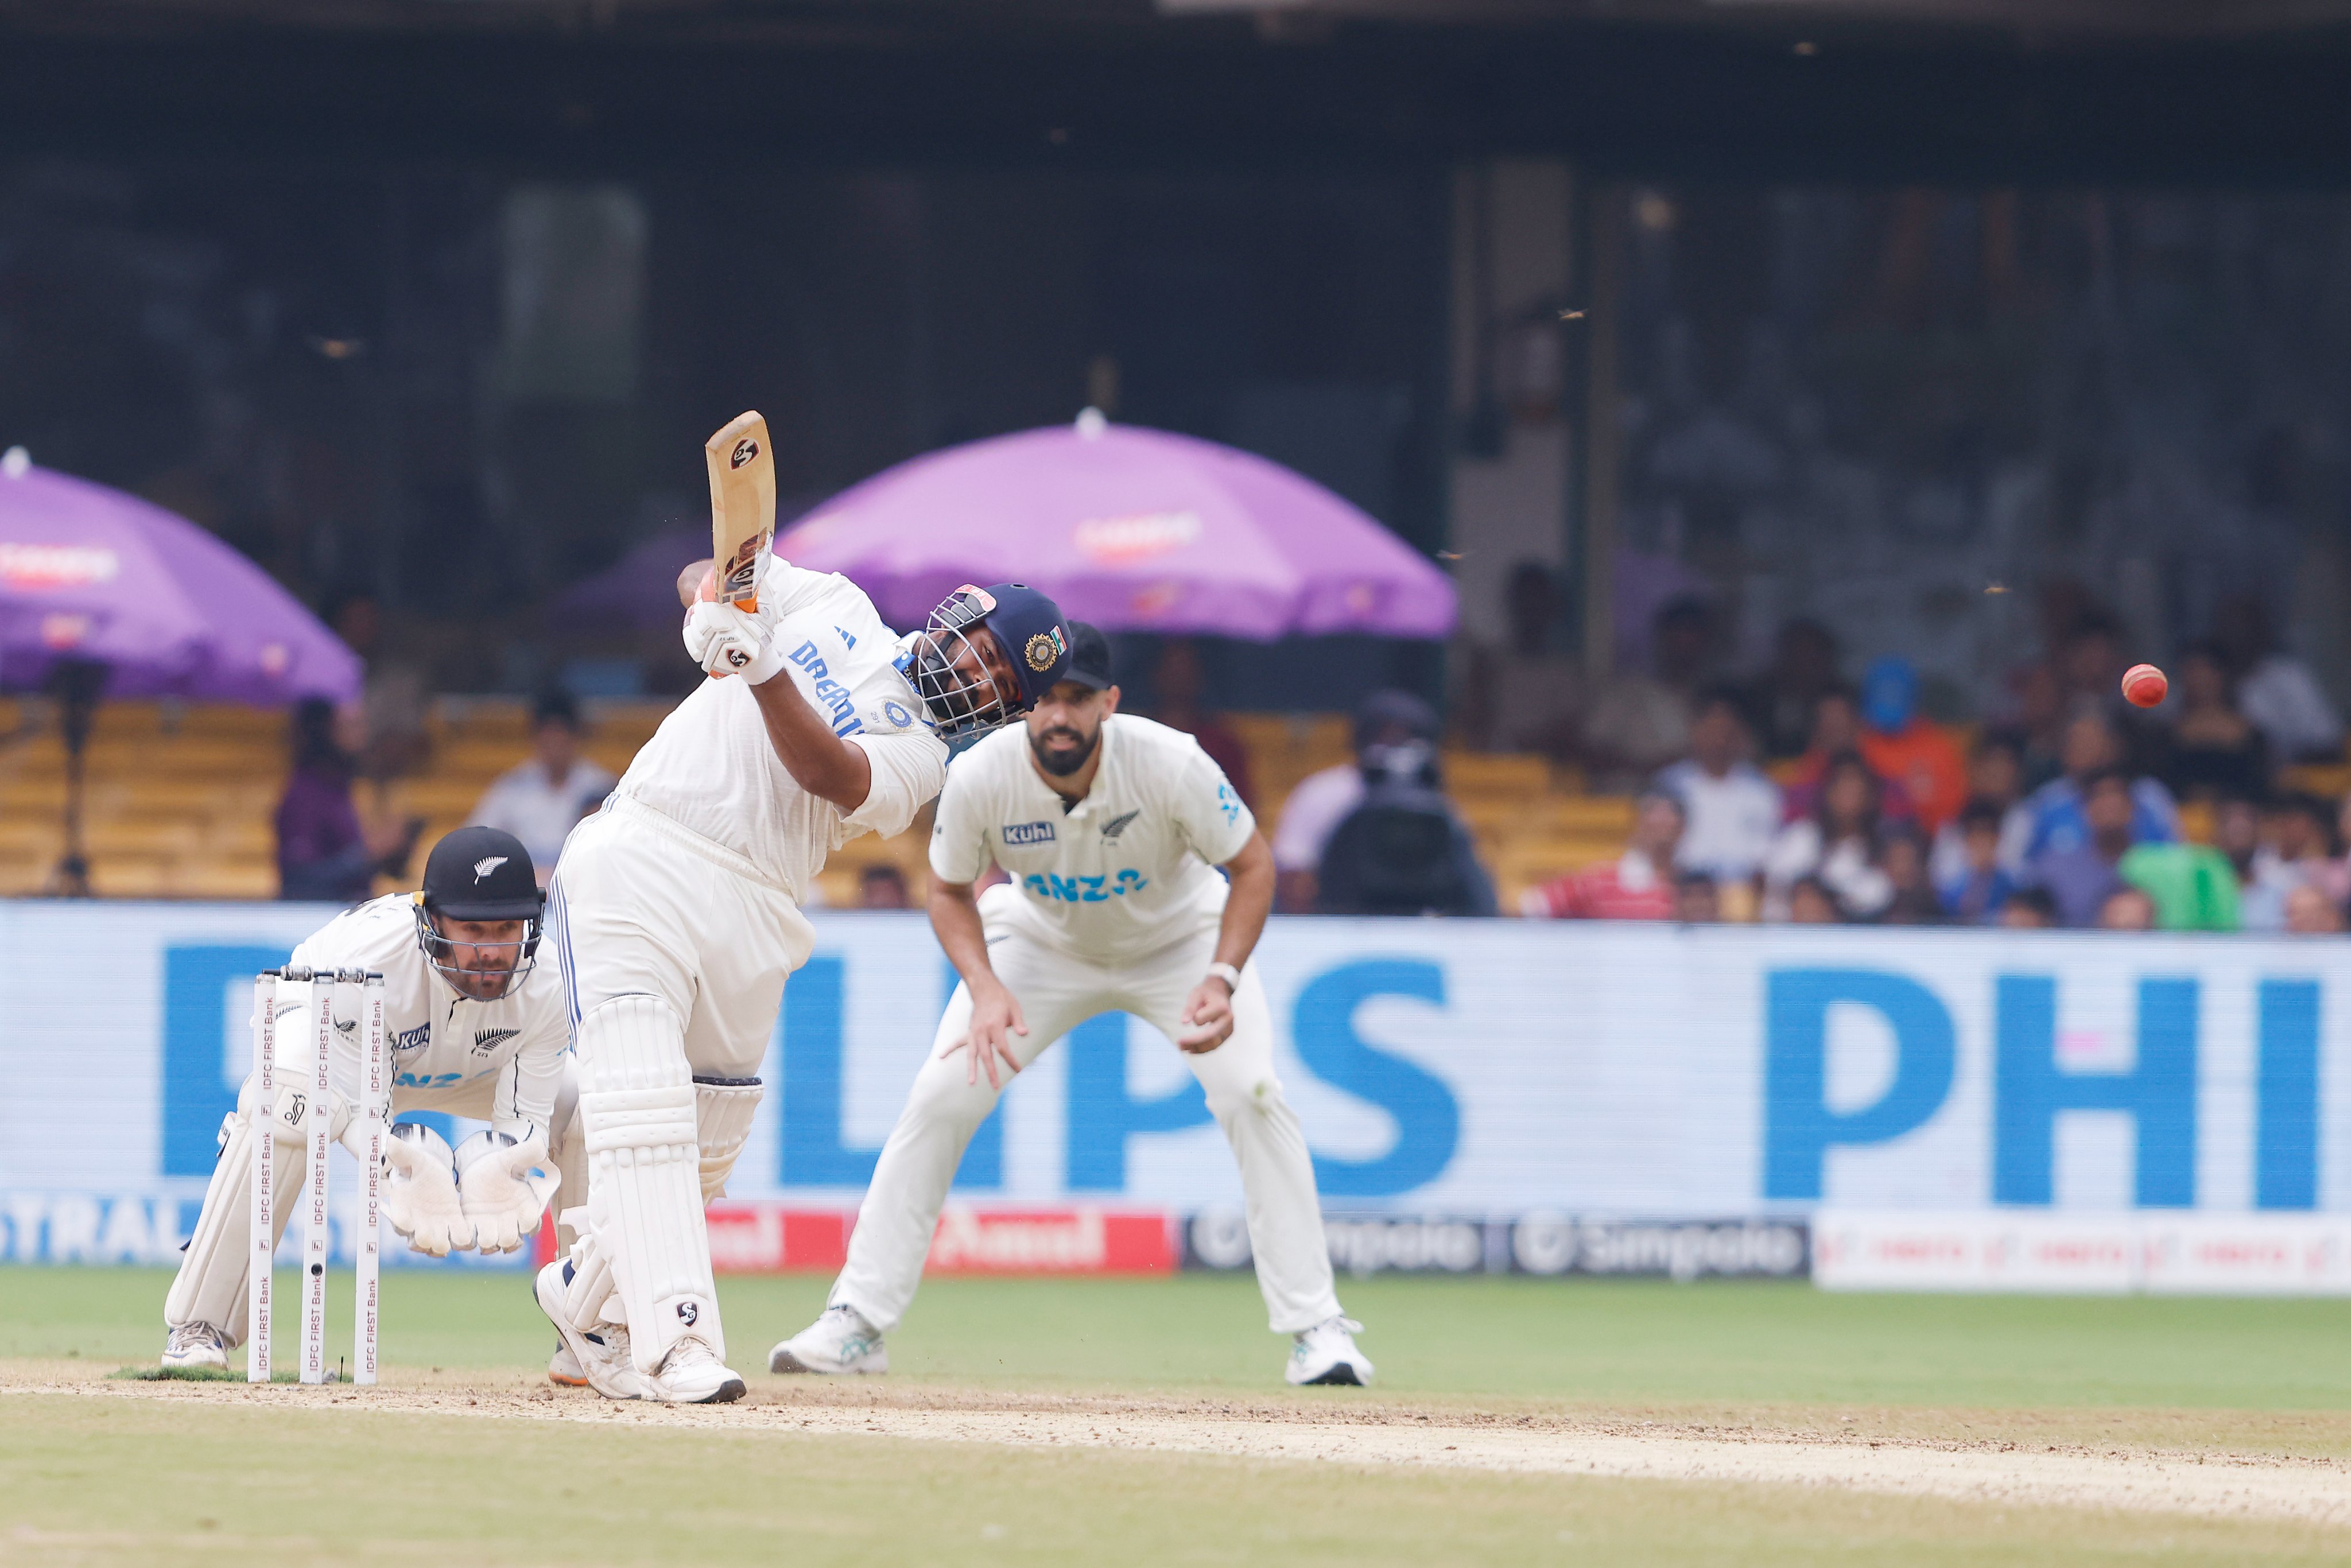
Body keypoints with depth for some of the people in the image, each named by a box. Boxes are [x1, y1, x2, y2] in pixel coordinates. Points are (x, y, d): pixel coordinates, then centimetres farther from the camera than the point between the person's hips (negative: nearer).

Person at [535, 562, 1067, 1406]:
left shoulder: (922, 756, 8)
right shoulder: (836, 606, 13)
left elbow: (827, 772, -12)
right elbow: (702, 574, 18)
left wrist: (764, 670, -25)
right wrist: (714, 603, -6)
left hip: (747, 918, 3)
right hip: (636, 862, -3)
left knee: (707, 1142, 6)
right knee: (644, 1110, -16)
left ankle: (585, 1291, 31)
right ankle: (677, 1337, -24)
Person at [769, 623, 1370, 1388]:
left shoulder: (1171, 765, -34)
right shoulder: (980, 778, -29)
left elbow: (1252, 864, -19)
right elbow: (950, 890, -10)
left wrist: (1223, 980, -34)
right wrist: (985, 988, -28)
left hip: (1181, 942, -2)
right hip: (1044, 945, 2)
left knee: (1251, 1094, -21)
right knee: (942, 1094, -12)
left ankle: (1315, 1329, -13)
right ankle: (856, 1322, -3)